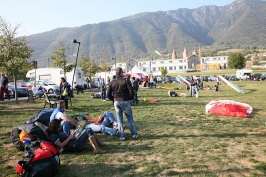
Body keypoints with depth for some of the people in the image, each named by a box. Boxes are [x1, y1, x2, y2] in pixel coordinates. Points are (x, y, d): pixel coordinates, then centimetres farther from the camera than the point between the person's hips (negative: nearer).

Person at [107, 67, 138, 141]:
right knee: (130, 118, 10)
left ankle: (122, 136, 11)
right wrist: (130, 98, 5)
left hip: (116, 102, 3)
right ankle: (134, 134, 14)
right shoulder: (126, 80, -10)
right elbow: (131, 91, -13)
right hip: (125, 101, -3)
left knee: (119, 120, 9)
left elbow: (108, 94, 4)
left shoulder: (112, 82, 2)